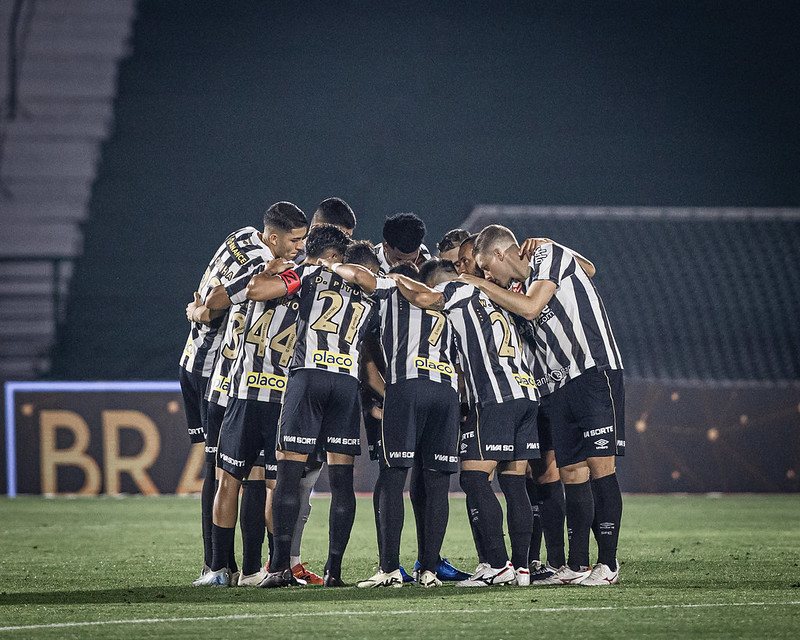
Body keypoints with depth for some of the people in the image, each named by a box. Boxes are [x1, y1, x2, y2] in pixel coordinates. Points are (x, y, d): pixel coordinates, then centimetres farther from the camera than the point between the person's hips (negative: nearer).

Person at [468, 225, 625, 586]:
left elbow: (531, 308, -13)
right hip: (562, 386, 9)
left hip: (596, 373, -9)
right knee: (571, 472, 6)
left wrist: (481, 284, -5)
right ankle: (577, 566, 8)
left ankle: (608, 564, -11)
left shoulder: (549, 255, -3)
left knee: (599, 464, -11)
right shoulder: (526, 285, 21)